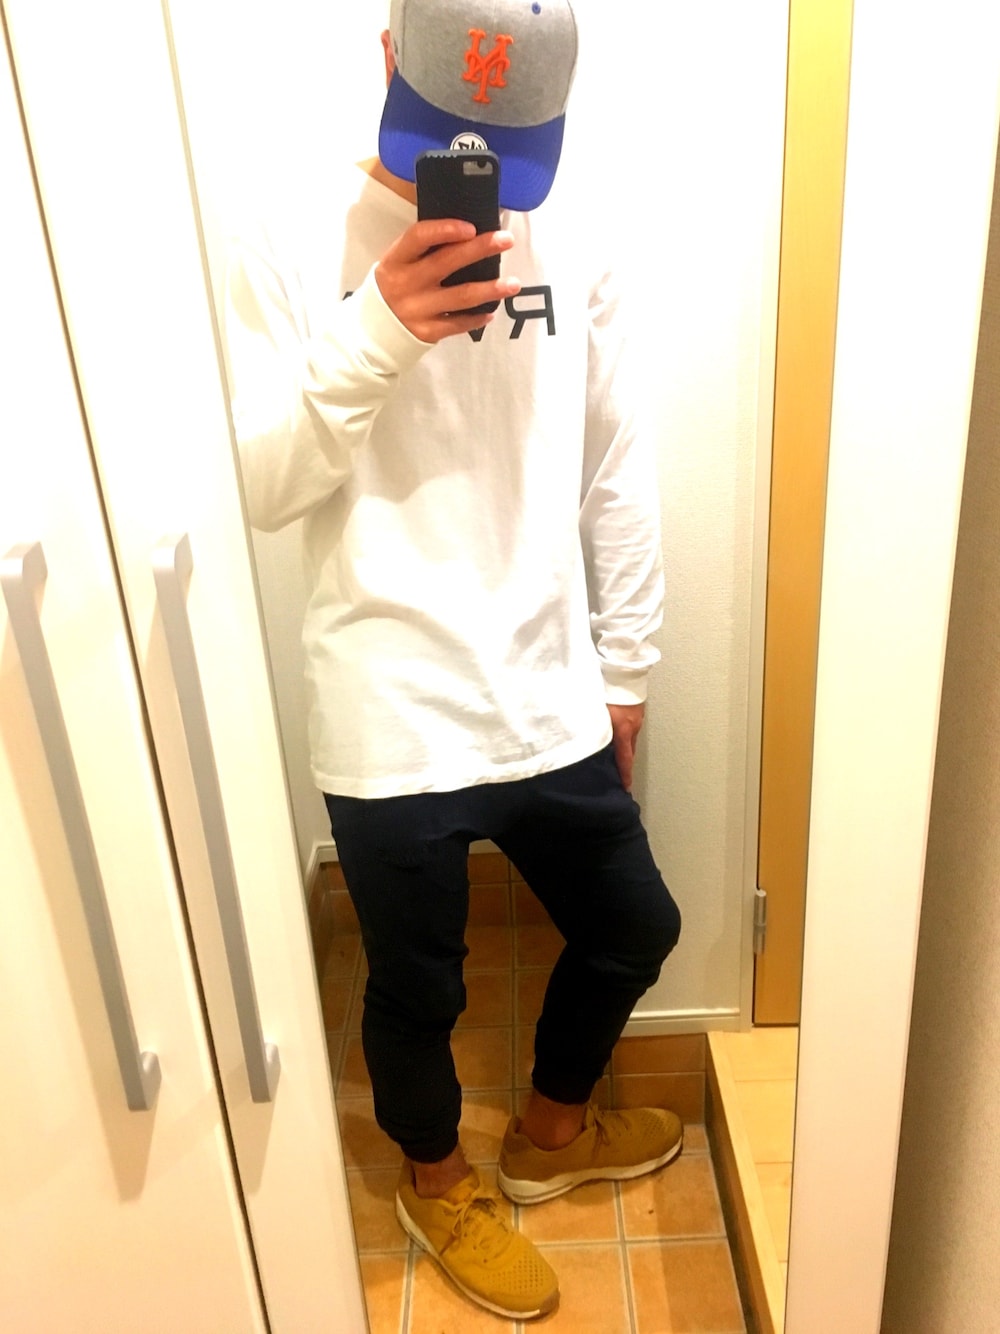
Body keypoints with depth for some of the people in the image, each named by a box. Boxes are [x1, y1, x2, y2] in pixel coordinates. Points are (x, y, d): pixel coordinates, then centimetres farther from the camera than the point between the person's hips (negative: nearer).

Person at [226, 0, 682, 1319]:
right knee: (417, 988, 16)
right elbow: (256, 488, -14)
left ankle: (551, 1131, 52)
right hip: (393, 725, -4)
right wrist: (376, 335, -28)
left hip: (553, 707, 5)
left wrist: (624, 664, 11)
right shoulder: (298, 250, -8)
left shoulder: (569, 243, 2)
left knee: (633, 928, 21)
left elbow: (617, 471, 8)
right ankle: (438, 1181, 50)